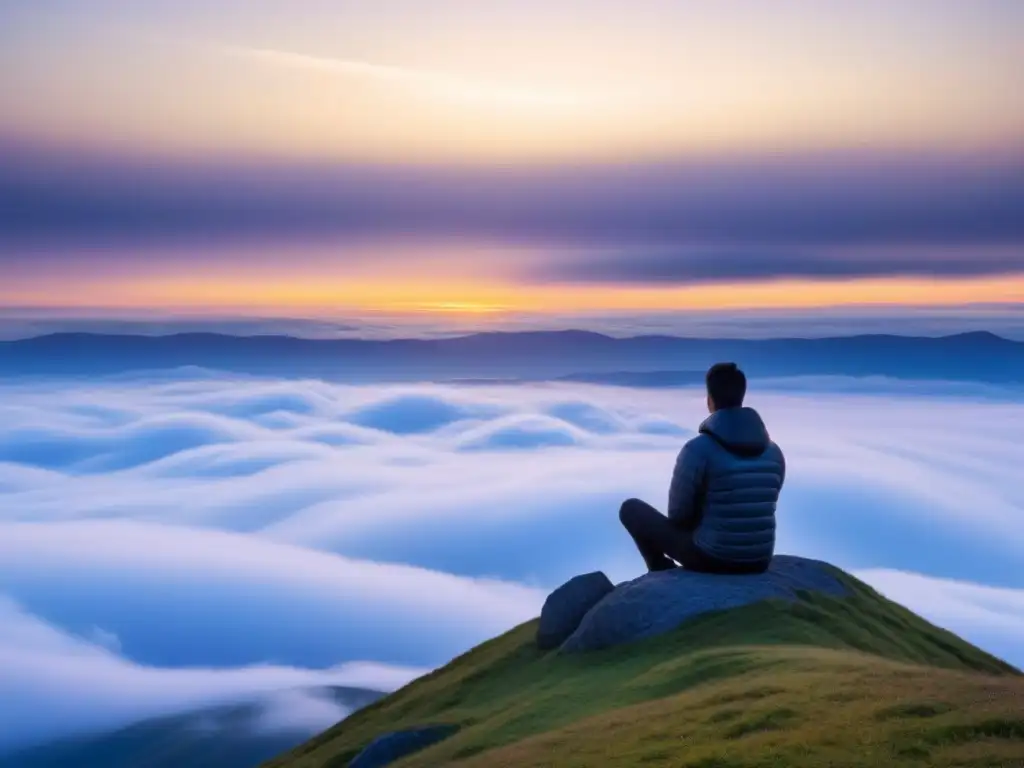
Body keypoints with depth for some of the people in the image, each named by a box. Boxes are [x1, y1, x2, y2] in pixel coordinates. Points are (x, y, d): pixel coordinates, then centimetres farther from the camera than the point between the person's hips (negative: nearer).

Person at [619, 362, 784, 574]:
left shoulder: (696, 449, -19)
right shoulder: (774, 452, -1)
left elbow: (678, 513, -9)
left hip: (710, 557, -5)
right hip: (757, 561, 5)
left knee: (632, 508, 15)